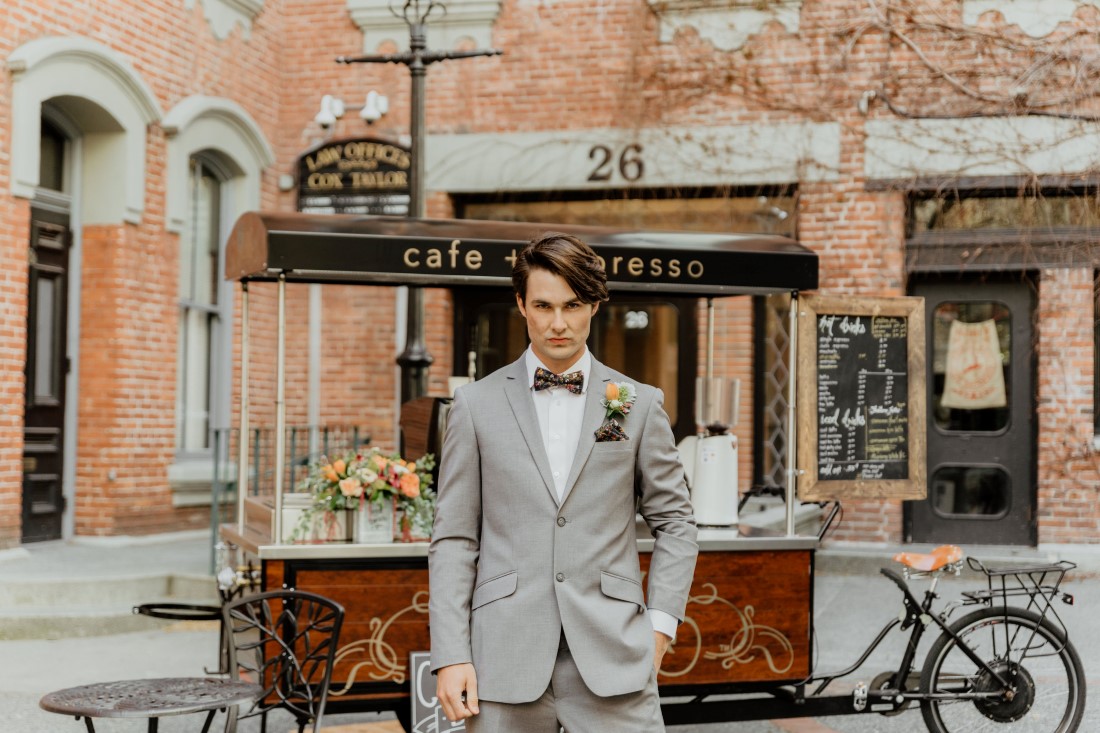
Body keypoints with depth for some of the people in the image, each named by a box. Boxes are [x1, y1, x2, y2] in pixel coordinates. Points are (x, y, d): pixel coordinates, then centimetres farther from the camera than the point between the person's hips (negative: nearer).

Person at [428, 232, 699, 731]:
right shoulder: (477, 404, 6)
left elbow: (674, 522, 13)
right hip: (506, 661, 0)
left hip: (611, 658, 0)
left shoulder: (640, 404, 8)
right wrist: (450, 655, -3)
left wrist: (660, 624, 2)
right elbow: (454, 539, 5)